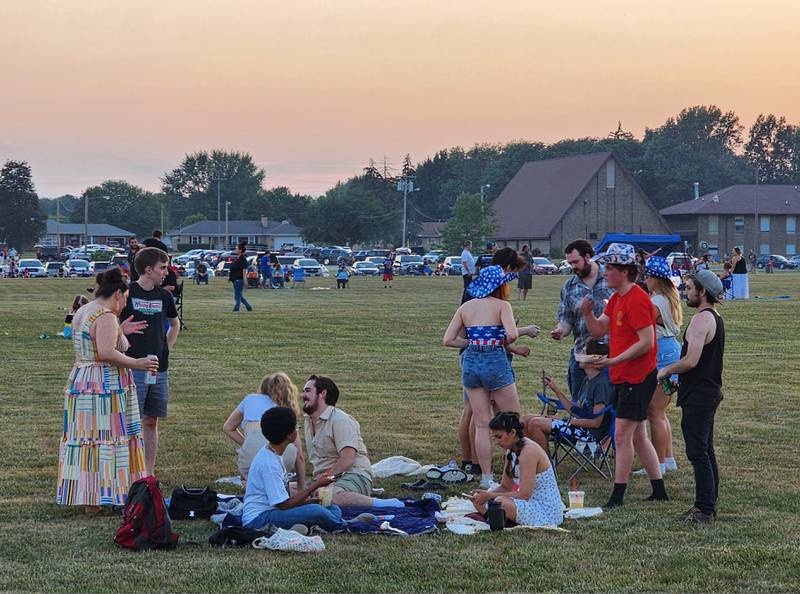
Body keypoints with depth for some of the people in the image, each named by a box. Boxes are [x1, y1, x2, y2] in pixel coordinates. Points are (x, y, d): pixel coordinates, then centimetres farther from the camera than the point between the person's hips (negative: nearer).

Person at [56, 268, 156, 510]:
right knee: (108, 437, -4)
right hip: (106, 388, -9)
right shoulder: (106, 317, -15)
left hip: (79, 384, 9)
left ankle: (88, 498, 13)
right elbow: (106, 353, -26)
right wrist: (138, 363, -19)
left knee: (85, 436, 9)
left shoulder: (82, 312, 15)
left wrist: (120, 331, 23)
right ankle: (106, 494, -3)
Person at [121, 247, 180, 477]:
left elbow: (175, 324, 28)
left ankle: (149, 474, 16)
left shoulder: (163, 296, 10)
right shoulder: (127, 293, -8)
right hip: (133, 369, -6)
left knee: (151, 421, 10)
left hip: (159, 369, 6)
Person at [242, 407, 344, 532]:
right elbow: (284, 504, -20)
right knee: (316, 511, -26)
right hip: (258, 519, -10)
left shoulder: (271, 454, 10)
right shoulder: (269, 463, -21)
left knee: (334, 509, 8)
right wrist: (316, 485, -12)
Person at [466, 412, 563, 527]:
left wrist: (489, 496, -20)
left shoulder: (528, 452, -22)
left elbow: (524, 494, -25)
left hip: (548, 512, -9)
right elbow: (505, 487, 13)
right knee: (478, 501, 4)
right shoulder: (511, 451, 7)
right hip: (531, 503, 9)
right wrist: (486, 494, -6)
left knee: (501, 502, -33)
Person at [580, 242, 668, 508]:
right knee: (637, 436, 13)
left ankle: (617, 496, -6)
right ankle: (659, 490, 20)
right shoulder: (617, 298, 14)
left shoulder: (637, 300, -17)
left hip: (637, 378, -10)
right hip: (623, 377, 10)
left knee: (622, 436, -9)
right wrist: (587, 313, -8)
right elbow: (599, 330, 12)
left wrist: (614, 361, -23)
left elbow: (646, 342, -21)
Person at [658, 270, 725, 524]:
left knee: (698, 453, -9)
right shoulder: (716, 318, 16)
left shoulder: (701, 320, -17)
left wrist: (667, 370, -8)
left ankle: (705, 509, -8)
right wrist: (680, 379, 20)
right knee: (706, 451, 14)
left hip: (698, 396, -11)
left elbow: (691, 361, -24)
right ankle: (709, 505, 20)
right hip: (710, 391, 11)